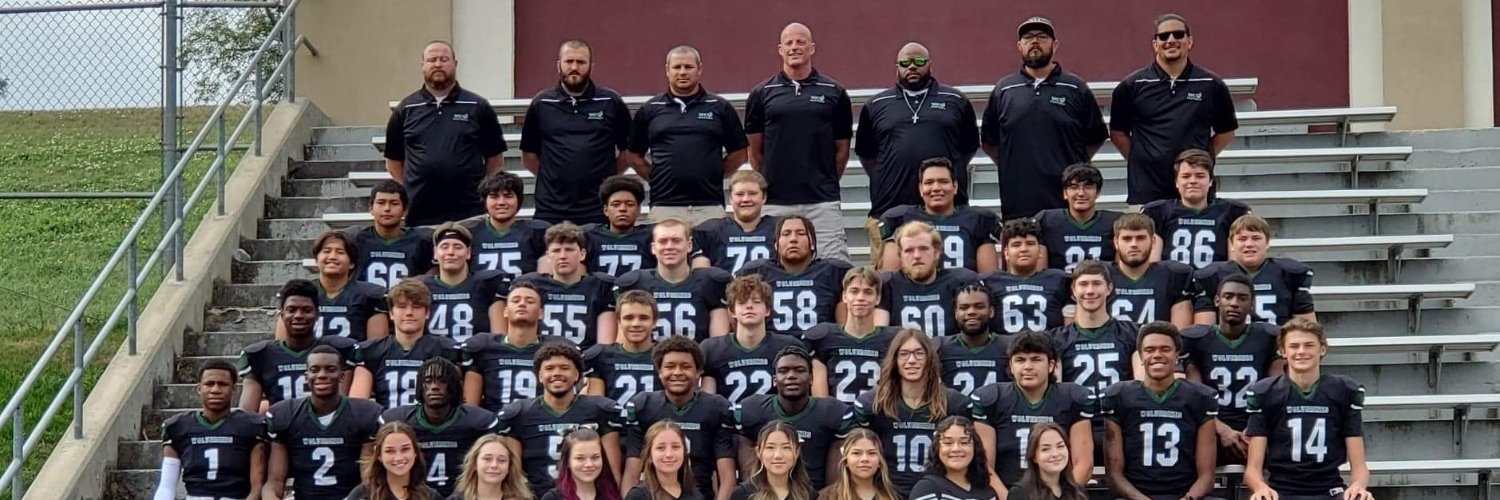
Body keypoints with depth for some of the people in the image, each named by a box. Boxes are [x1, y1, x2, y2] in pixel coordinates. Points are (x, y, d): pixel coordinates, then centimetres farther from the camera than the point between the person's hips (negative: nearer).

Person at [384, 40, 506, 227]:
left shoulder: (478, 107, 6)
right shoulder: (405, 110, 10)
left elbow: (495, 159, 9)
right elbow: (393, 161, 14)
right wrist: (408, 193, 6)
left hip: (469, 215, -1)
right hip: (419, 216, 1)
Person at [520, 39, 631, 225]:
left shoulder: (611, 103, 5)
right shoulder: (541, 104, 8)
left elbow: (628, 151, 10)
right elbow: (528, 155, 14)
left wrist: (606, 176, 5)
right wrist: (557, 177, 8)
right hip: (550, 211, 1)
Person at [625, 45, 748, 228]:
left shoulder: (720, 107, 7)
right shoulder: (649, 110, 10)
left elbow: (739, 152, 11)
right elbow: (634, 155, 15)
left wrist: (714, 175, 4)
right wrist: (656, 177, 5)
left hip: (710, 206, 0)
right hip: (664, 207, 0)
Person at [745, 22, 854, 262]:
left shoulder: (834, 93, 6)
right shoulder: (762, 94, 7)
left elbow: (842, 148, 11)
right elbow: (755, 150, 12)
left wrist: (826, 183, 8)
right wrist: (769, 184, 10)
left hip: (823, 202, -1)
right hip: (775, 202, 1)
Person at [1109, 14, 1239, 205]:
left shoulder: (1211, 85, 5)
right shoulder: (1132, 86, 3)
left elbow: (1226, 131, 16)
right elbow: (1118, 132, 12)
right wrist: (1142, 161, 4)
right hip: (1146, 190, -1)